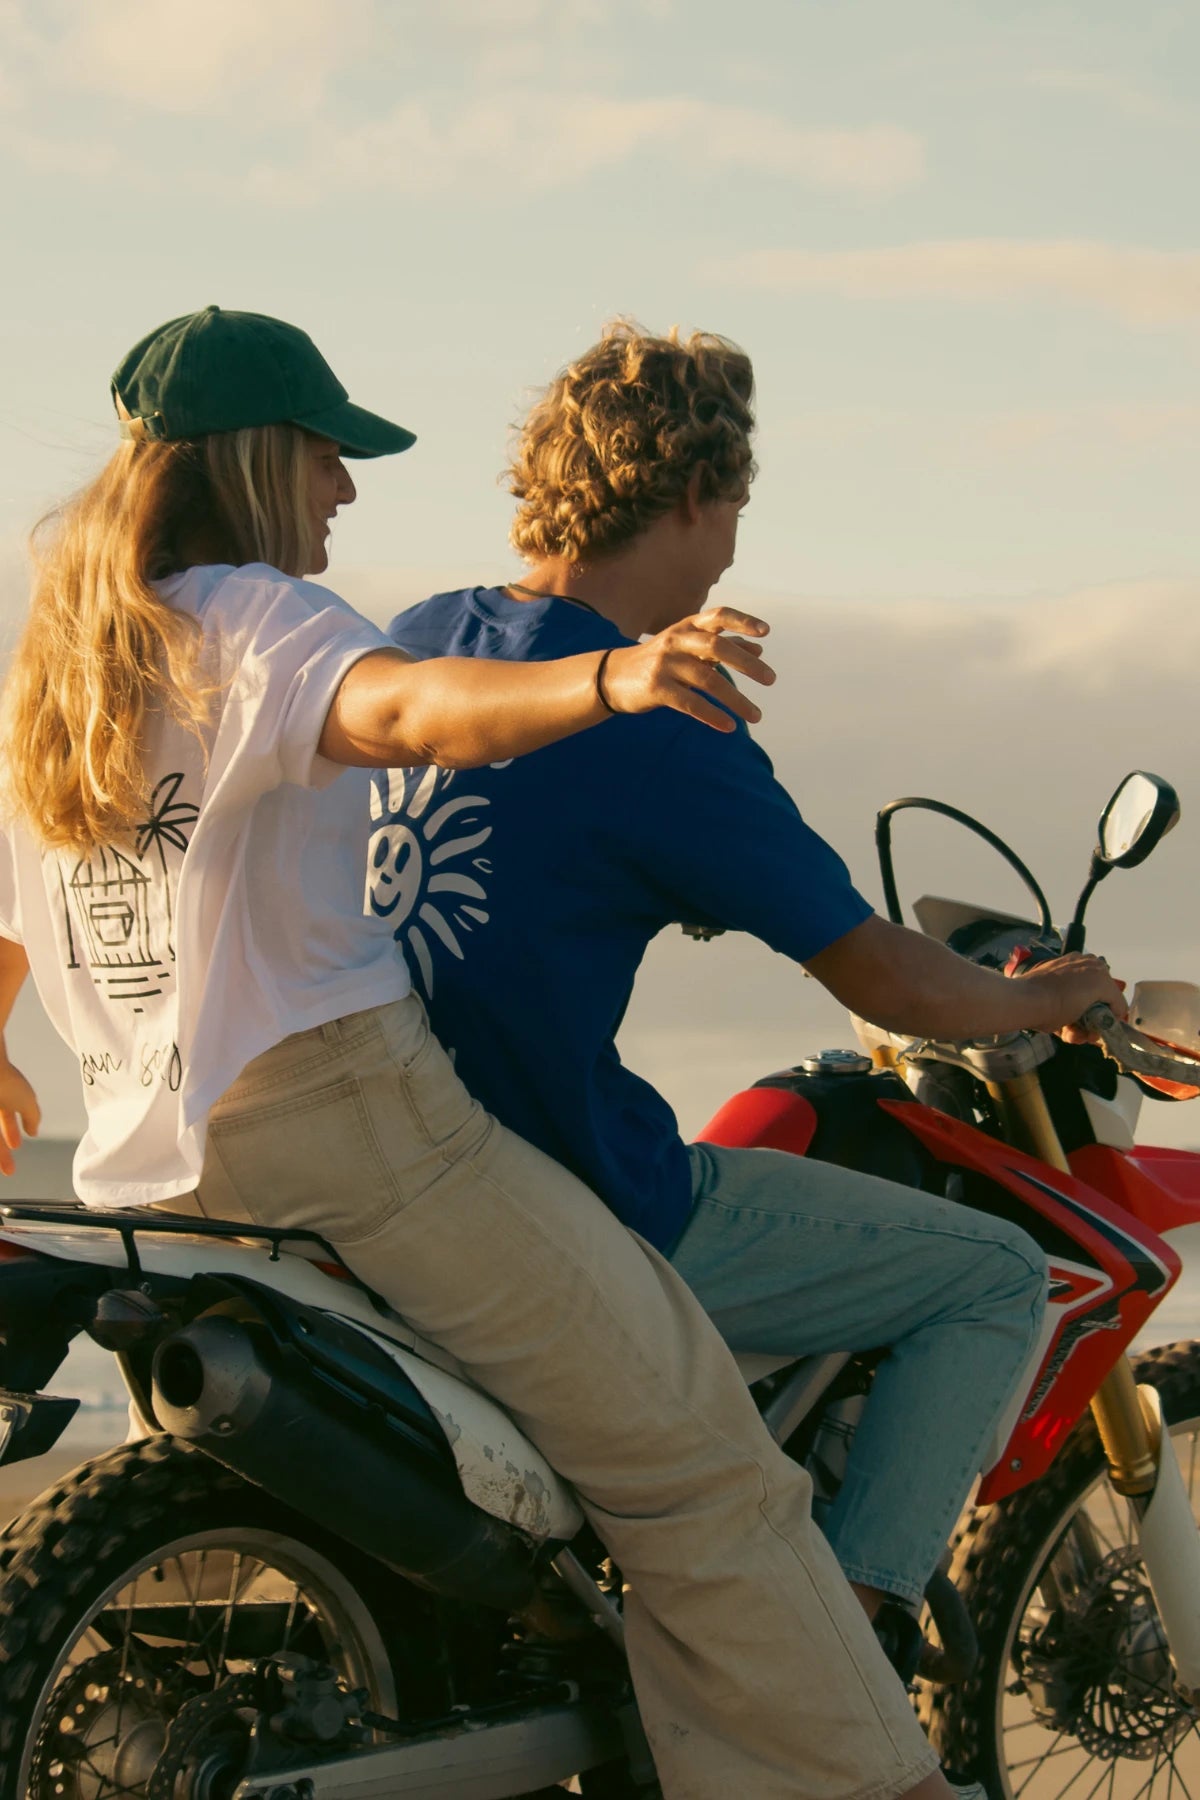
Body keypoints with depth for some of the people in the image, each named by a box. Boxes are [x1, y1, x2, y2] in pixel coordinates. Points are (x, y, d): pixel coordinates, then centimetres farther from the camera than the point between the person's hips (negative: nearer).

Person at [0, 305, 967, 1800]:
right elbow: (398, 709, -33)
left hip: (148, 1157, 9)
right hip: (338, 1104, -9)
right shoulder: (248, 620, -10)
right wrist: (608, 681, -50)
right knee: (691, 1455, -8)